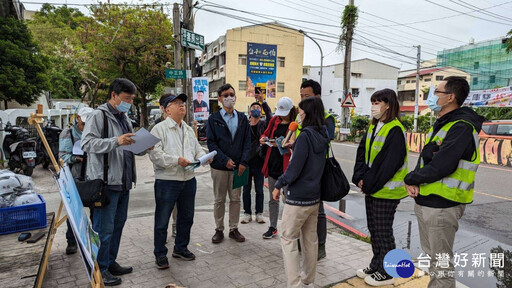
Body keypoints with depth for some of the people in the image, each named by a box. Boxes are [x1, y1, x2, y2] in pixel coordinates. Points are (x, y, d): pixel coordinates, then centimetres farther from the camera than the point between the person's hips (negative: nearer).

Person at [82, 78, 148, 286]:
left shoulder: (124, 117, 16)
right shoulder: (99, 115, -9)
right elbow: (87, 143, -19)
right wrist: (116, 141, -31)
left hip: (123, 182, 9)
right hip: (106, 182, -9)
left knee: (118, 224, 17)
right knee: (104, 228, 0)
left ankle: (111, 262, 31)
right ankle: (100, 270, 16)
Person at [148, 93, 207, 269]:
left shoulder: (189, 130, 15)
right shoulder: (160, 129, -7)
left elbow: (197, 150, 18)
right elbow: (155, 154, -16)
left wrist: (204, 157, -3)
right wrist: (177, 160, -22)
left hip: (188, 180, 7)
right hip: (167, 181, -6)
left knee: (186, 217, 17)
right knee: (162, 220, 5)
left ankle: (180, 248, 36)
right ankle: (160, 254, 22)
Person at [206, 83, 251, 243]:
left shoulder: (242, 118, 7)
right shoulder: (213, 119, 0)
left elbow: (247, 142, 4)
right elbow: (211, 142, -6)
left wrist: (243, 162, -8)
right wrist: (224, 160, -16)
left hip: (238, 166, 2)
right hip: (219, 166, -2)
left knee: (236, 199, 10)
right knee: (219, 200, 9)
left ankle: (234, 229, 23)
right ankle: (219, 230, 22)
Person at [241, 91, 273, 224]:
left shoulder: (264, 124, 2)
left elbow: (270, 117, -20)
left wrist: (263, 102, -32)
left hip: (259, 162, 0)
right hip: (246, 162, 1)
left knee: (259, 190, 9)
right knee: (246, 189, 9)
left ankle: (259, 213, 21)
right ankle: (247, 213, 22)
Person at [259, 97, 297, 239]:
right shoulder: (274, 120, 9)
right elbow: (266, 133, 19)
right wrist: (263, 139, -2)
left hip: (286, 165, -6)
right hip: (272, 163, 6)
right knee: (273, 199, 15)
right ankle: (273, 227, 29)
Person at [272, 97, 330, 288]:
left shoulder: (305, 136, -19)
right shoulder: (323, 136, 5)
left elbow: (294, 169, -18)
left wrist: (279, 185, -4)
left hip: (298, 197, -8)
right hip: (314, 196, 8)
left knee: (288, 239, 3)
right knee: (310, 239, 16)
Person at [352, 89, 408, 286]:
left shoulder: (395, 130, -17)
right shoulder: (373, 126, 10)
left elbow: (389, 163, -22)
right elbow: (362, 152, 7)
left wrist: (369, 183, -16)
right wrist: (361, 178, -5)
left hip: (386, 190, -8)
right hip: (371, 188, 8)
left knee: (383, 231, 3)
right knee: (373, 228, 18)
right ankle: (376, 266, 34)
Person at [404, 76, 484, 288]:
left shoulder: (461, 127, -19)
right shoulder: (441, 124, 13)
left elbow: (441, 166, -26)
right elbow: (425, 159, 11)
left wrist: (411, 179, -11)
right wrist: (415, 182, -7)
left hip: (442, 205, -9)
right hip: (425, 200, 9)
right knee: (430, 253, 22)